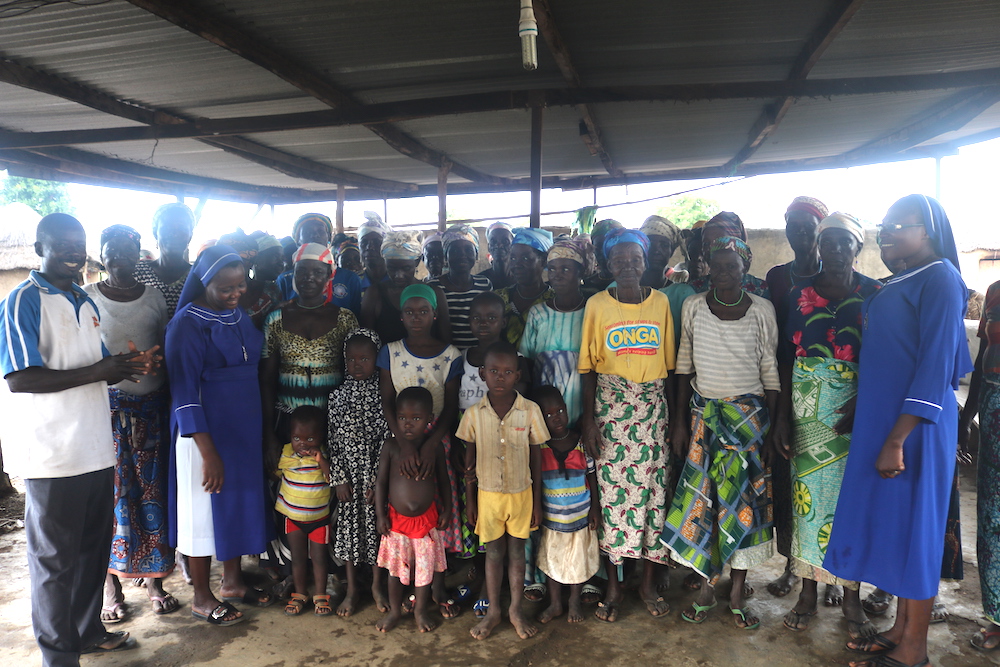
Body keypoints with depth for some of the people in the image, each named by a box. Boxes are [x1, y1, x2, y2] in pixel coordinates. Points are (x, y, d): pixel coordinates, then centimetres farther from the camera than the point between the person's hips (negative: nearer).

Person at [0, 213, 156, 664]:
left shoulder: (85, 302, 13)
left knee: (93, 547, 18)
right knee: (55, 557, 6)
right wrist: (99, 371, -23)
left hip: (96, 448, 7)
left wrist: (126, 367, -1)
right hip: (52, 455, -7)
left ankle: (89, 631, 35)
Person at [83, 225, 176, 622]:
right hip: (106, 406, -2)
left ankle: (153, 579, 19)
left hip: (151, 406, 2)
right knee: (111, 495, 2)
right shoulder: (87, 298, 0)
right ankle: (111, 583, 17)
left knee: (153, 492, 6)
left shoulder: (155, 297, 6)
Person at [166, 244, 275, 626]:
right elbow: (184, 392, -17)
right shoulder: (187, 323, -15)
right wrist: (208, 452, -20)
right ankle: (201, 597, 22)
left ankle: (232, 581, 33)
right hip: (205, 429, -7)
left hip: (244, 426, 7)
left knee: (240, 498, 16)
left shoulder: (239, 314, 7)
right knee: (204, 507, 5)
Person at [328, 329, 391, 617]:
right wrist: (339, 479, -5)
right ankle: (352, 588, 27)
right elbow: (333, 439, 0)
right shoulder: (338, 395, 0)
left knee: (376, 527, 8)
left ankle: (377, 585, 27)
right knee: (349, 527, 10)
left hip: (375, 474, -2)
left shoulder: (382, 394, -6)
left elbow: (387, 438, -8)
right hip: (348, 474, 2)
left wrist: (376, 479, -11)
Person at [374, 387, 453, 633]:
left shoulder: (434, 447, -8)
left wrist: (447, 510, 4)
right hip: (396, 519, -1)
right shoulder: (391, 446, -12)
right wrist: (380, 515, -6)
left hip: (427, 519, 1)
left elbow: (443, 480, 4)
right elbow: (380, 481, -5)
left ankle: (420, 610, 33)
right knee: (395, 567, 13)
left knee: (425, 567, 13)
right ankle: (394, 610, 34)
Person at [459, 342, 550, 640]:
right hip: (488, 494, 0)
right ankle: (493, 611, 32)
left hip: (521, 494, 0)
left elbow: (536, 457, -3)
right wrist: (470, 500, 4)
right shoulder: (474, 414, -9)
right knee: (493, 553, 14)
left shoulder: (530, 411, -11)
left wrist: (537, 500, 0)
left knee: (516, 551, 14)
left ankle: (516, 610, 33)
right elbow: (469, 458, 1)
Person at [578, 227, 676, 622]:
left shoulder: (661, 302, 5)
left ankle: (648, 582, 23)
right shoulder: (597, 305, 0)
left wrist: (674, 417, 5)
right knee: (612, 490, 2)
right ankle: (613, 586, 19)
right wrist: (588, 419, -5)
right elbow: (589, 367, 1)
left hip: (653, 407, 2)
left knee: (654, 489, 5)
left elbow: (668, 365, 8)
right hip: (610, 407, -1)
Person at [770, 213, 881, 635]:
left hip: (856, 410, -1)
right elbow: (786, 358, 4)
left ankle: (851, 597, 21)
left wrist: (862, 407, -16)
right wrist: (782, 416, -1)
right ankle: (808, 592, 21)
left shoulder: (875, 295, 1)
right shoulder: (800, 294, 5)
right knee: (808, 492, 6)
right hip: (807, 410, 1)